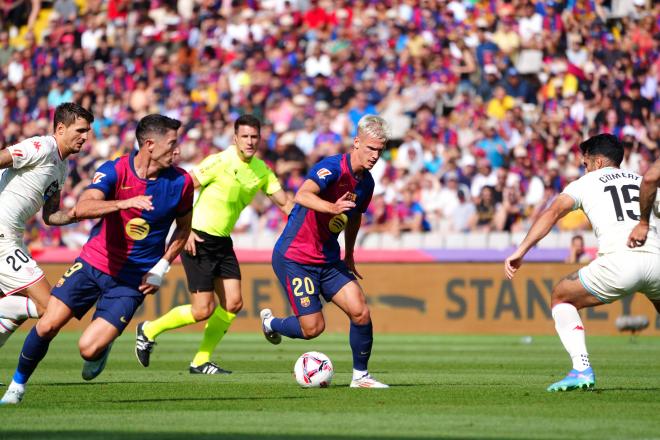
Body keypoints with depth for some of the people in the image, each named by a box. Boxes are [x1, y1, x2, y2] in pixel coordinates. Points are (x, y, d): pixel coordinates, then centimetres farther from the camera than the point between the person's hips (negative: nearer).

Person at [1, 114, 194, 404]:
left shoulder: (180, 182, -7)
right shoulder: (115, 171, -13)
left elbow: (184, 227, 10)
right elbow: (81, 209, -29)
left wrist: (161, 269, 0)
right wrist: (124, 203, -45)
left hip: (132, 280, 0)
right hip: (95, 262, 0)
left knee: (89, 348, -16)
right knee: (48, 325, -10)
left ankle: (102, 349, 22)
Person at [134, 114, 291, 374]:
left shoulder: (261, 170, 5)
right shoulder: (220, 162, -16)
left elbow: (285, 203, 10)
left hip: (222, 242, 7)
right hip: (198, 240, -7)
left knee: (233, 304, -1)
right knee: (203, 310, -9)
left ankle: (201, 362, 13)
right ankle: (148, 331, 13)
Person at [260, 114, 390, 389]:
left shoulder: (366, 182, 5)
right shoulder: (332, 168, -21)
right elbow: (302, 196, -40)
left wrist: (349, 257, 30)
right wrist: (333, 207, -58)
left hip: (328, 259, 7)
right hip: (294, 257, -7)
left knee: (360, 312, -9)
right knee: (313, 328, -7)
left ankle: (360, 376, 7)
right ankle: (270, 323, 25)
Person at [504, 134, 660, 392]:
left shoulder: (586, 183, 17)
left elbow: (553, 212, 4)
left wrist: (521, 251, -3)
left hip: (619, 262, -4)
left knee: (561, 297, 18)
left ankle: (581, 369, -1)